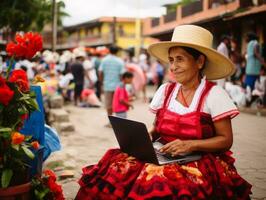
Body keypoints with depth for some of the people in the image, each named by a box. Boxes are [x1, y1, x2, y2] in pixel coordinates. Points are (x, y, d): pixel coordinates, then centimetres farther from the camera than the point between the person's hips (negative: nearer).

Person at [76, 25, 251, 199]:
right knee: (118, 169, -21)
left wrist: (190, 144, -18)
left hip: (200, 162, -5)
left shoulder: (214, 94, -6)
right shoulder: (165, 91, 8)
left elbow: (226, 140, -5)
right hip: (164, 157, 5)